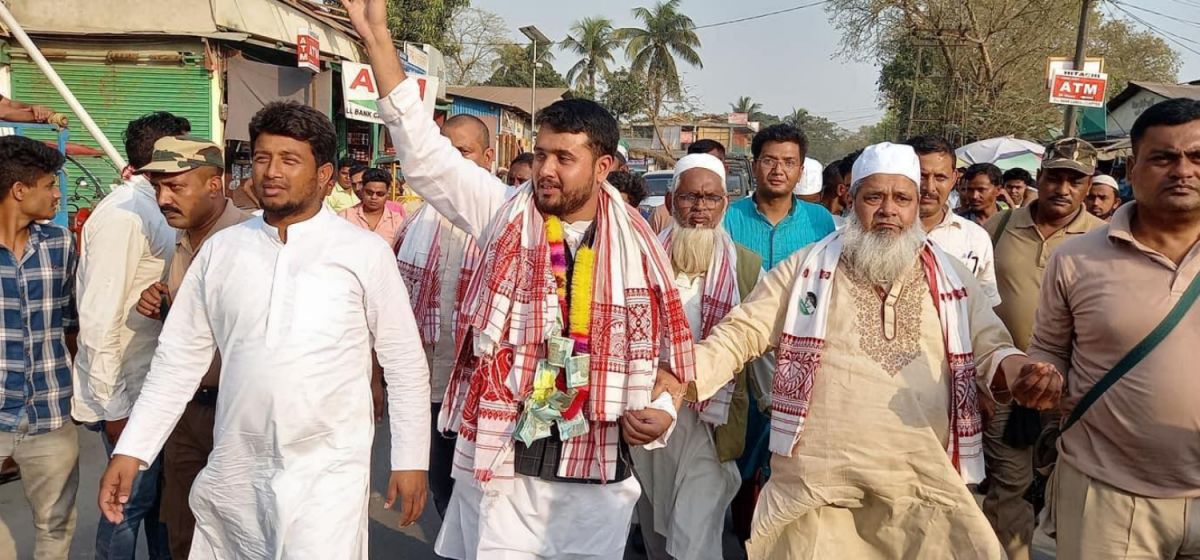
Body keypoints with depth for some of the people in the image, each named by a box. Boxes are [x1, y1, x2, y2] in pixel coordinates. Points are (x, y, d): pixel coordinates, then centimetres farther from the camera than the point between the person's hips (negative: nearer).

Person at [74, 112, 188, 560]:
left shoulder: (154, 207, 8)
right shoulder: (123, 213, -20)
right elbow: (99, 316, -23)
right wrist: (114, 406, -19)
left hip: (158, 380, 9)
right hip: (128, 390, -9)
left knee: (161, 487, 20)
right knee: (133, 497, 5)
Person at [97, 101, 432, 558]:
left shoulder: (365, 253, -6)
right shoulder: (220, 250, 4)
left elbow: (405, 365, -2)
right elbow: (179, 358, 8)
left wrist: (411, 461, -1)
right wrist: (131, 450, 4)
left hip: (328, 473, -3)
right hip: (234, 473, 4)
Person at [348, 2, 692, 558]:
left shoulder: (638, 246, 1)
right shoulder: (504, 215, -1)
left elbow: (661, 344, 9)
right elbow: (425, 151, -6)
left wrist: (660, 409, -9)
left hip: (597, 470, 1)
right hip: (500, 461, -1)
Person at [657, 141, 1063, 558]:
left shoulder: (952, 278, 11)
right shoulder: (806, 268, 4)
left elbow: (989, 349, 12)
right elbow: (740, 334, 2)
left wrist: (1020, 372, -12)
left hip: (924, 485, 2)